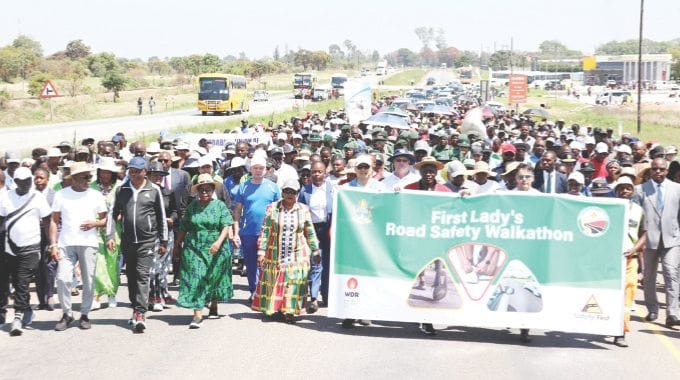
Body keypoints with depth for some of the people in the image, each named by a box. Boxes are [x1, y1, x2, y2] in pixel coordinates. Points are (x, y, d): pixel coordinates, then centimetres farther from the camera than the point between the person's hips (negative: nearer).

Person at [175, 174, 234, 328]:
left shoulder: (220, 206, 0)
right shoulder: (192, 206, 8)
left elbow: (226, 226, -9)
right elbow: (184, 227, 13)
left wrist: (219, 242, -22)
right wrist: (178, 243, 12)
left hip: (216, 251, -1)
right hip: (194, 249, 1)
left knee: (214, 279, 12)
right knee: (196, 279, -9)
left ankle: (213, 307, 36)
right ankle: (197, 315, -13)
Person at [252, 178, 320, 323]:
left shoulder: (303, 210, 4)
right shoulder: (272, 208, 1)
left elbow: (310, 233, 11)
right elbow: (265, 232, 0)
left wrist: (315, 251, 11)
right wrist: (261, 252, -5)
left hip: (297, 255, 0)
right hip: (275, 254, 0)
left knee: (294, 283, -4)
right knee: (274, 282, 2)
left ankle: (290, 311, 0)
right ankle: (275, 308, 15)